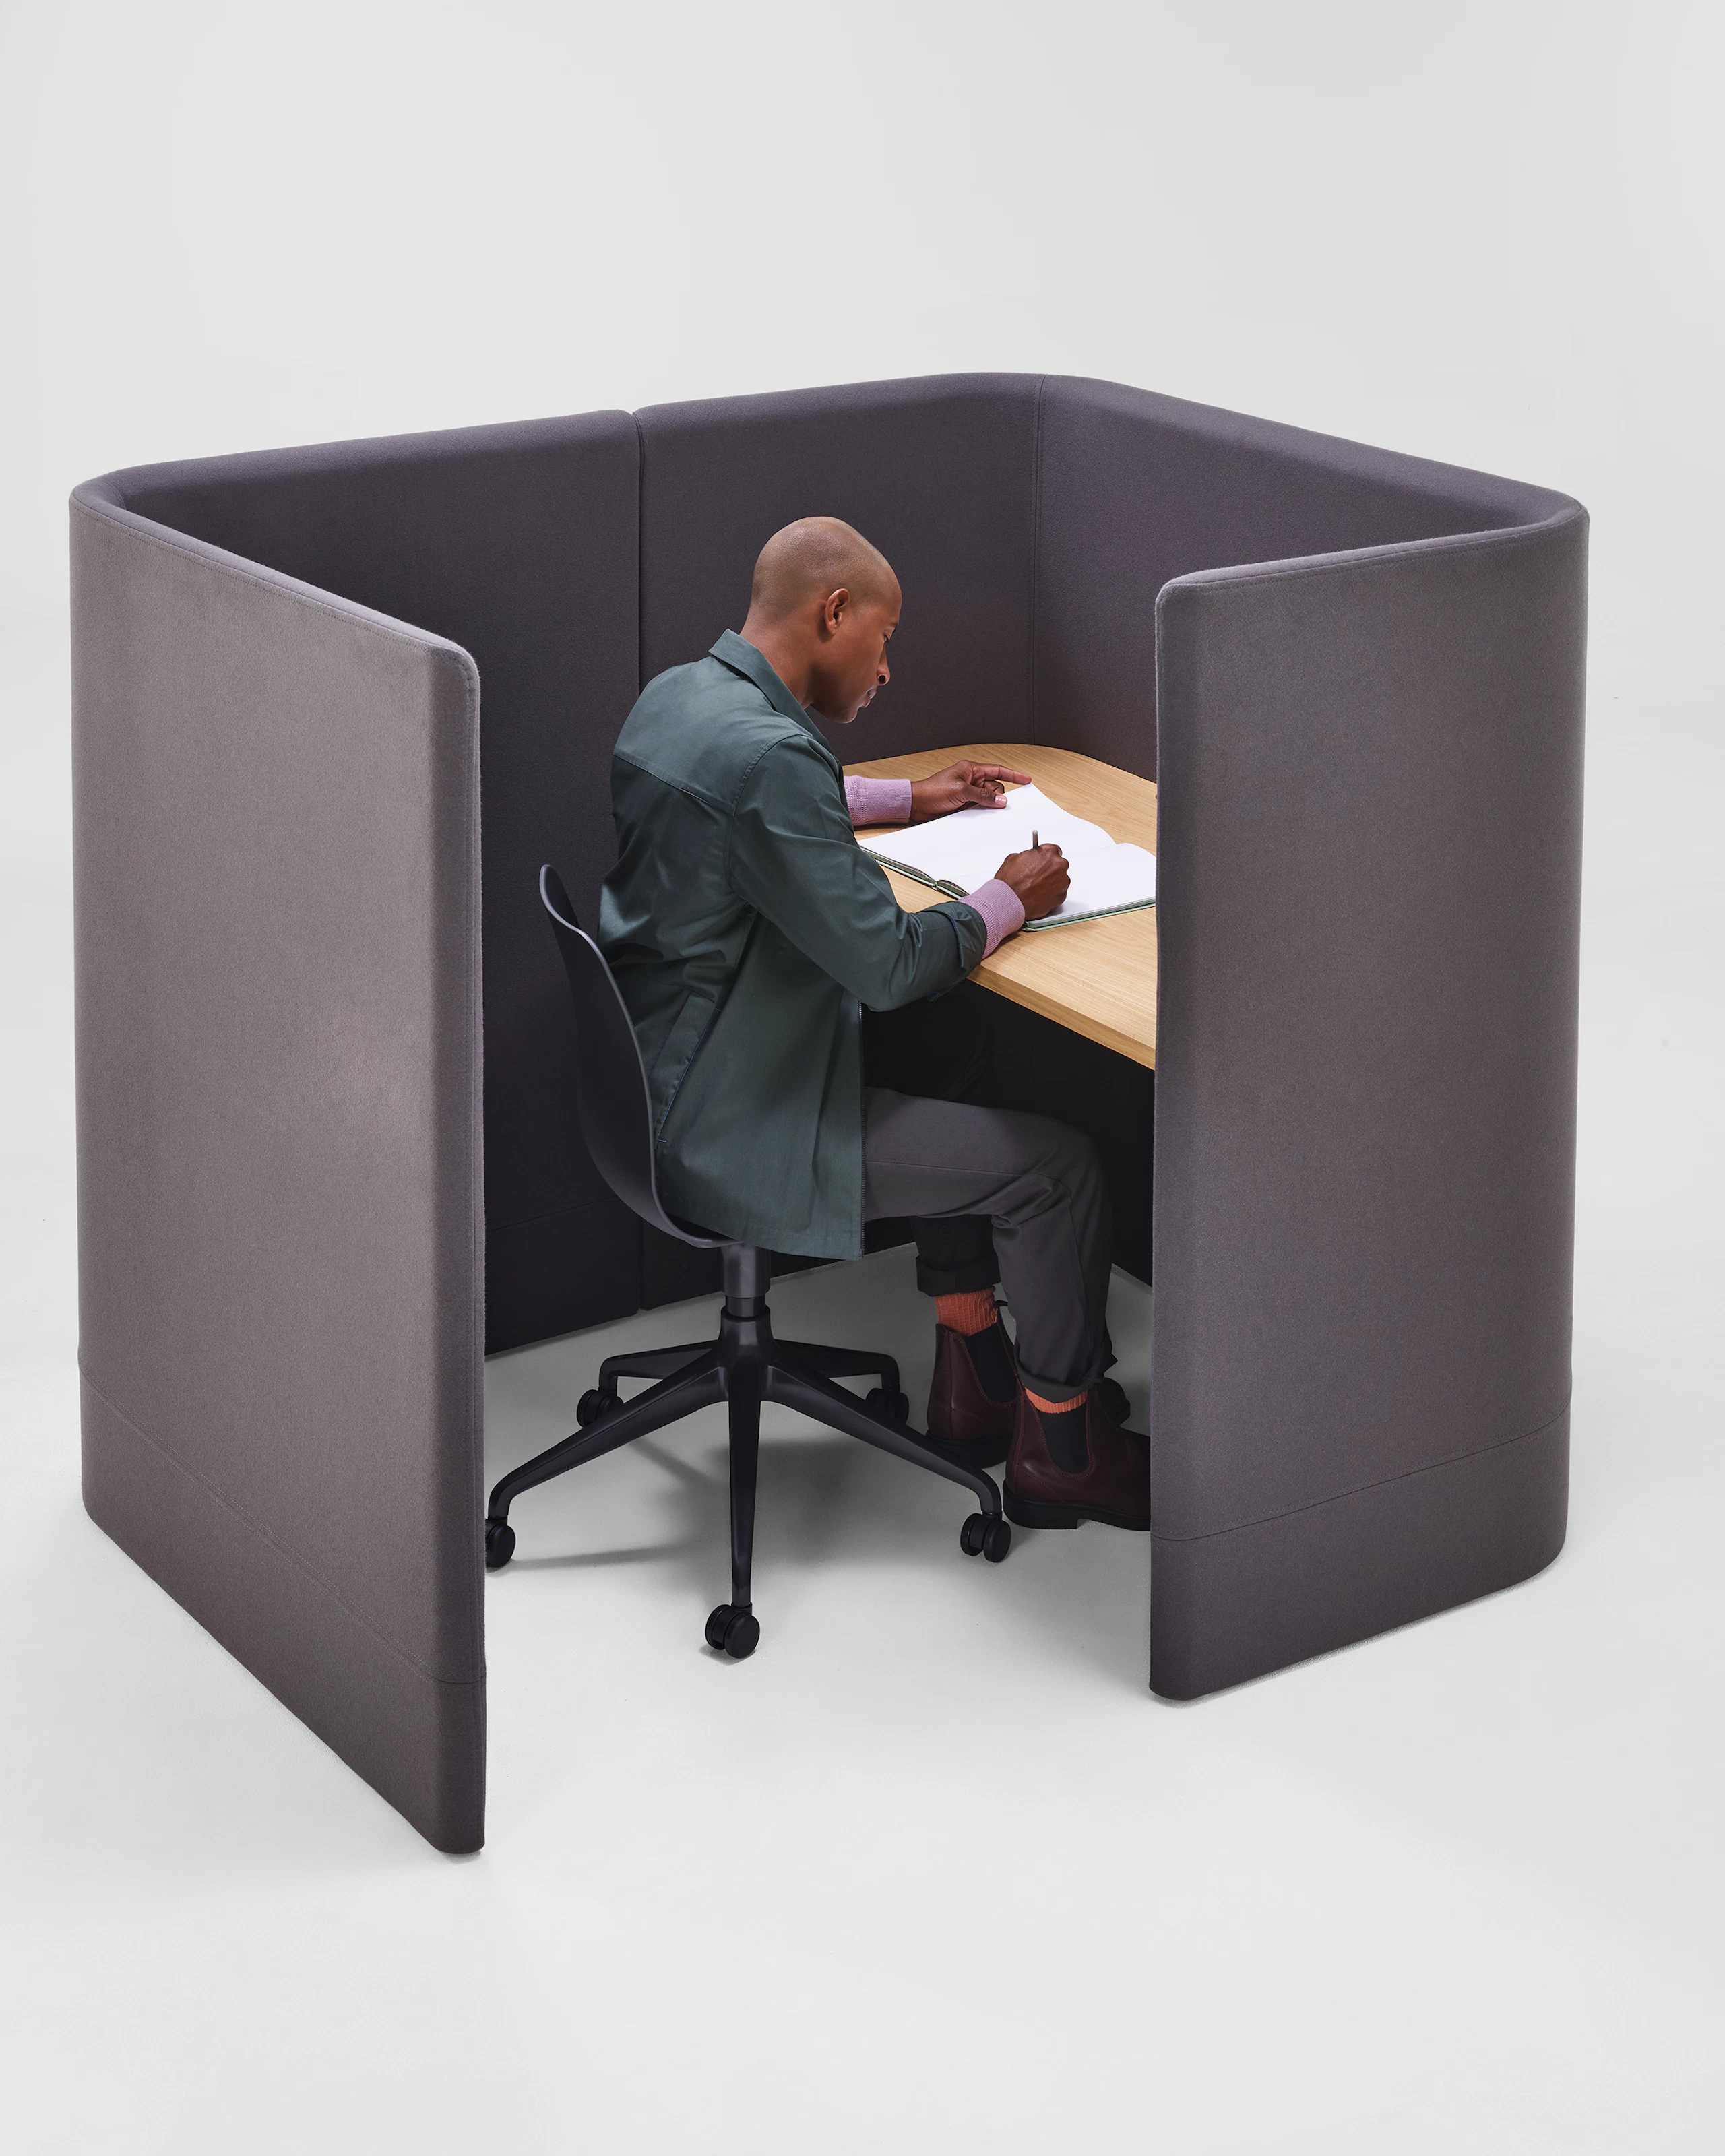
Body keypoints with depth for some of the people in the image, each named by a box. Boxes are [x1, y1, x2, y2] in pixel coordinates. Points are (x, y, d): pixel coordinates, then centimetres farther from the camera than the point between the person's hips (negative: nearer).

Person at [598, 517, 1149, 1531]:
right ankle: (1060, 1448, 15)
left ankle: (973, 1376, 32)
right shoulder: (767, 753, -26)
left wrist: (906, 798, 28)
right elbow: (884, 963, -23)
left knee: (951, 1047, 26)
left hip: (664, 1074, 11)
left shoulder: (678, 694, 5)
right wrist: (1009, 901, -6)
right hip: (725, 1133, -11)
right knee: (1057, 1167, -5)